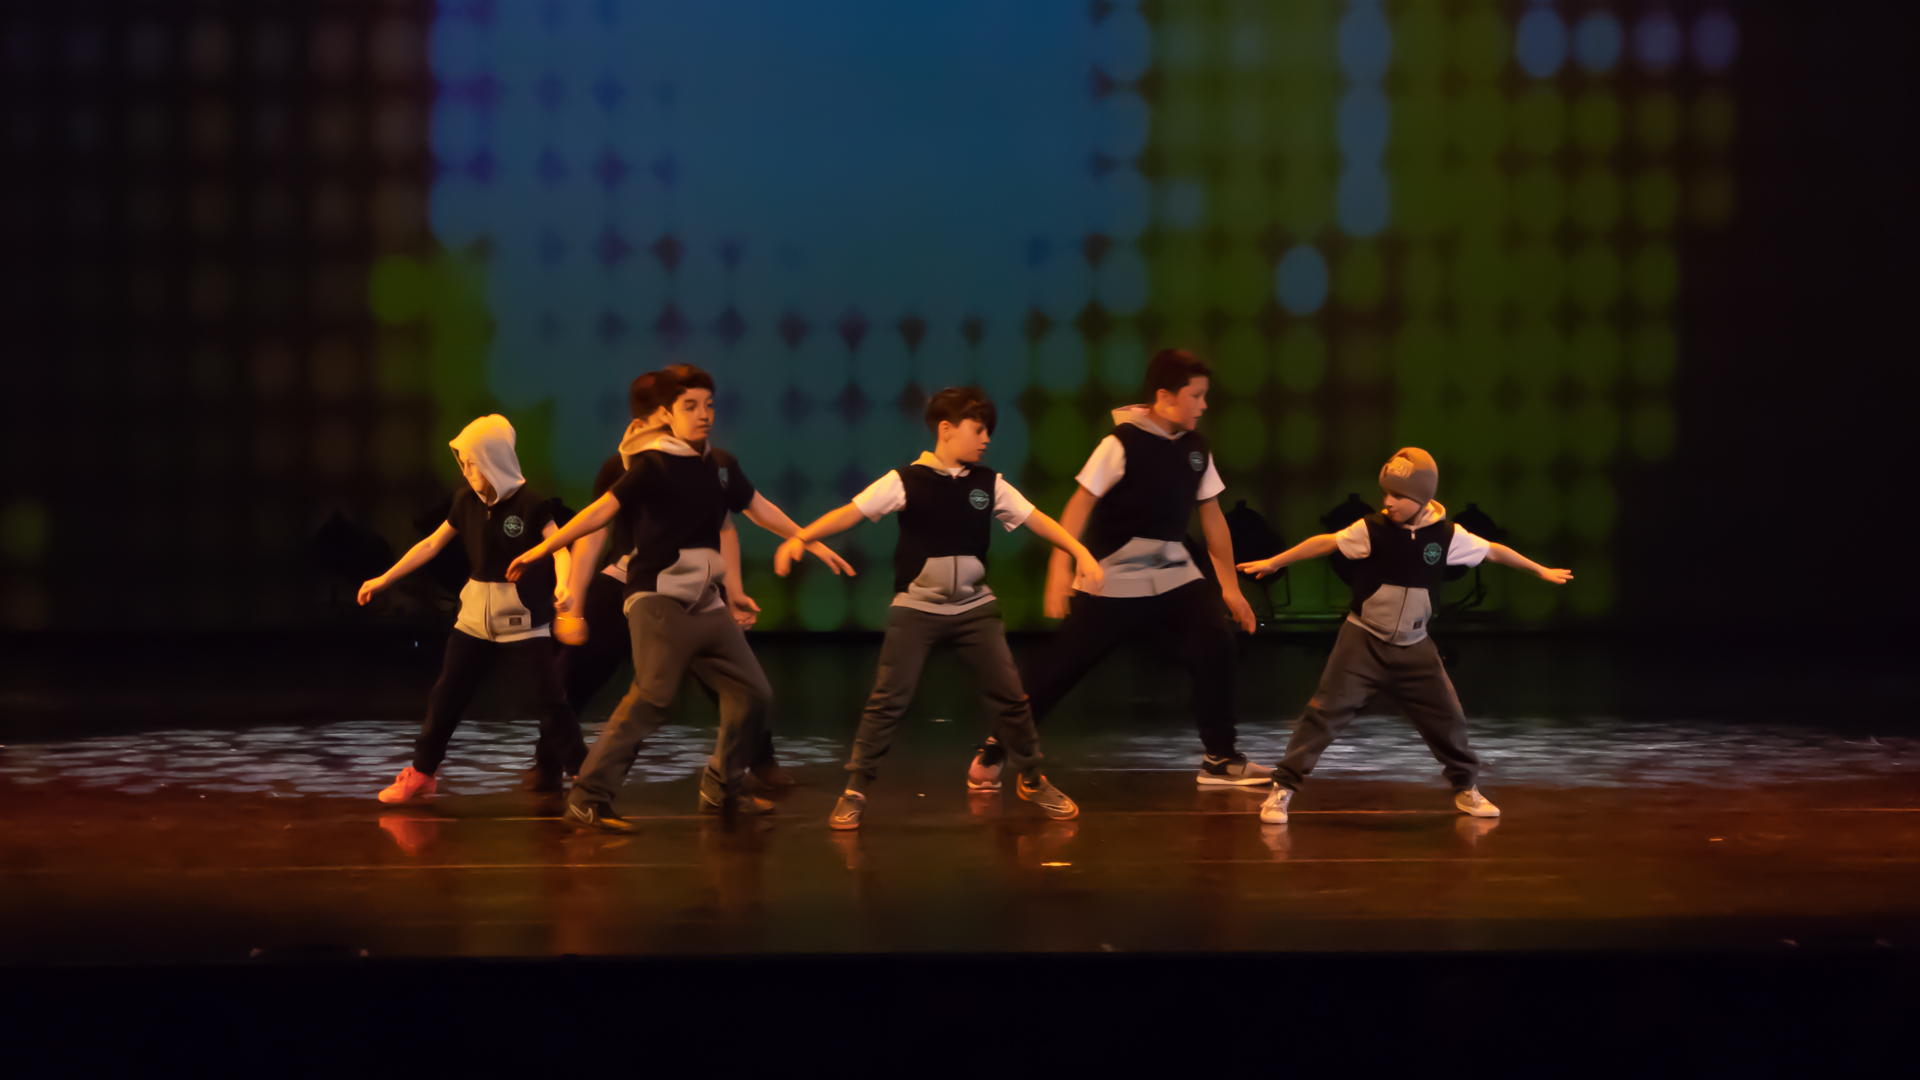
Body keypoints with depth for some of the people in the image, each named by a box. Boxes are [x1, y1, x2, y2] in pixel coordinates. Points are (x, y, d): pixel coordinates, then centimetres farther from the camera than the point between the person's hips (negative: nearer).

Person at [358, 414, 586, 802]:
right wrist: (384, 579, 11)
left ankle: (581, 770, 2)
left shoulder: (530, 502, -14)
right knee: (446, 694, 7)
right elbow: (432, 544, 11)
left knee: (550, 696, -6)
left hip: (522, 616, -5)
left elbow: (560, 548, -24)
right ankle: (421, 774, 17)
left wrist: (562, 586, -45)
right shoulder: (467, 501, 2)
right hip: (476, 612, 5)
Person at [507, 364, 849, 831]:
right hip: (658, 600, -7)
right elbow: (603, 509, -16)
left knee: (753, 692, 8)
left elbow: (759, 509, 23)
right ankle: (588, 800, -17)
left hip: (706, 604, 7)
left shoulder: (721, 464, 12)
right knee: (650, 700, -19)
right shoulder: (653, 465, -8)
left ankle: (721, 791, 23)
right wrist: (543, 549, -24)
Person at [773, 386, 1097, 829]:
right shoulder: (906, 481, -9)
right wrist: (800, 537, -26)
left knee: (1009, 694, 4)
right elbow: (851, 512, -14)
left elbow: (1034, 519, 4)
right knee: (888, 698, -7)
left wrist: (1080, 551, -7)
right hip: (916, 608, -3)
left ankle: (1031, 780, 23)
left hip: (974, 608, 3)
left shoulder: (989, 484, 2)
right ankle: (855, 791, 1)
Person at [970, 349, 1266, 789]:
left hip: (1173, 575, 5)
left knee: (1216, 645, -12)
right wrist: (1060, 569, -21)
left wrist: (1230, 586, 13)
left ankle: (1220, 759, 0)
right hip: (1109, 579, -5)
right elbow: (1080, 505, -15)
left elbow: (1212, 517, 11)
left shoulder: (1195, 447, 4)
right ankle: (994, 750, 13)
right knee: (1062, 666, -1)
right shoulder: (1123, 443, -14)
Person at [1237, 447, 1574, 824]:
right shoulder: (1372, 530, -13)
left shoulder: (1447, 536, -7)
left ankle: (1466, 788, 29)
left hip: (1414, 648, 3)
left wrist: (1540, 570, 15)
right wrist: (1272, 563, -4)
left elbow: (1493, 551, 5)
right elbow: (1324, 543, -7)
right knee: (1326, 712, -10)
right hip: (1364, 641, -3)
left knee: (1448, 717, 7)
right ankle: (1282, 789, -5)